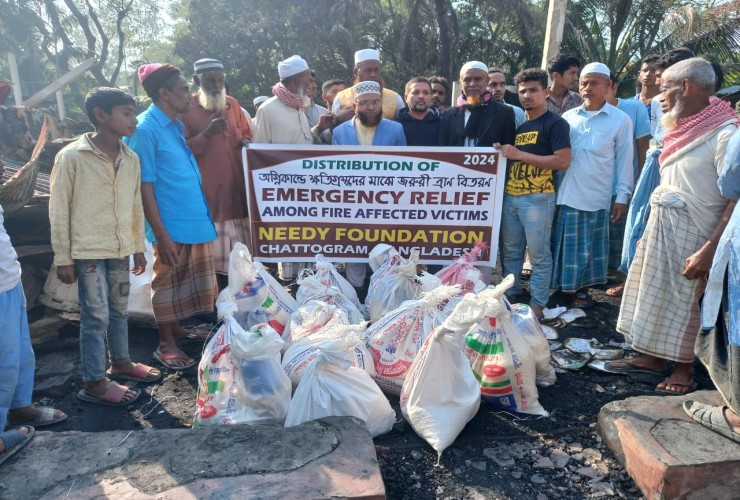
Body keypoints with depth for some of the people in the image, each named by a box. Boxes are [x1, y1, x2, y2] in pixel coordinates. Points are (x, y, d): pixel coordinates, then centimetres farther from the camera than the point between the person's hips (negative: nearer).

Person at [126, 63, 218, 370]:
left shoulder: (176, 125, 10)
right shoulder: (145, 129, -15)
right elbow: (145, 188, -17)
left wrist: (205, 216, 17)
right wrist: (161, 235, -19)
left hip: (194, 220, 8)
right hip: (171, 226, -8)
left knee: (186, 282, 19)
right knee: (168, 283, 7)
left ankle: (176, 328, 37)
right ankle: (166, 344, 22)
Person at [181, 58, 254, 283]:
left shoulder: (233, 104, 15)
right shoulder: (186, 108, -2)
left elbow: (247, 135, 26)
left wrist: (247, 143, 3)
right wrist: (207, 134, -18)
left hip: (237, 187, 5)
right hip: (207, 190, -5)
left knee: (241, 245, 6)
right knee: (211, 245, -7)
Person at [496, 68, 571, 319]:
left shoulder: (555, 123, -3)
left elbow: (563, 161, -14)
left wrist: (520, 154, -14)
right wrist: (501, 153, 5)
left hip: (538, 198, -6)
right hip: (509, 196, 7)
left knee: (539, 255, 0)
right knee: (510, 252, 12)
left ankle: (537, 305, 10)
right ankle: (511, 297, 26)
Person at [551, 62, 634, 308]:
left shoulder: (620, 120, 0)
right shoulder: (568, 116, 7)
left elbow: (624, 160, 2)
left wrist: (622, 195, -1)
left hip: (595, 197, -2)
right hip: (565, 194, 3)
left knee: (589, 247, 7)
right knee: (562, 243, 9)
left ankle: (582, 290, 21)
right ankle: (563, 285, 24)